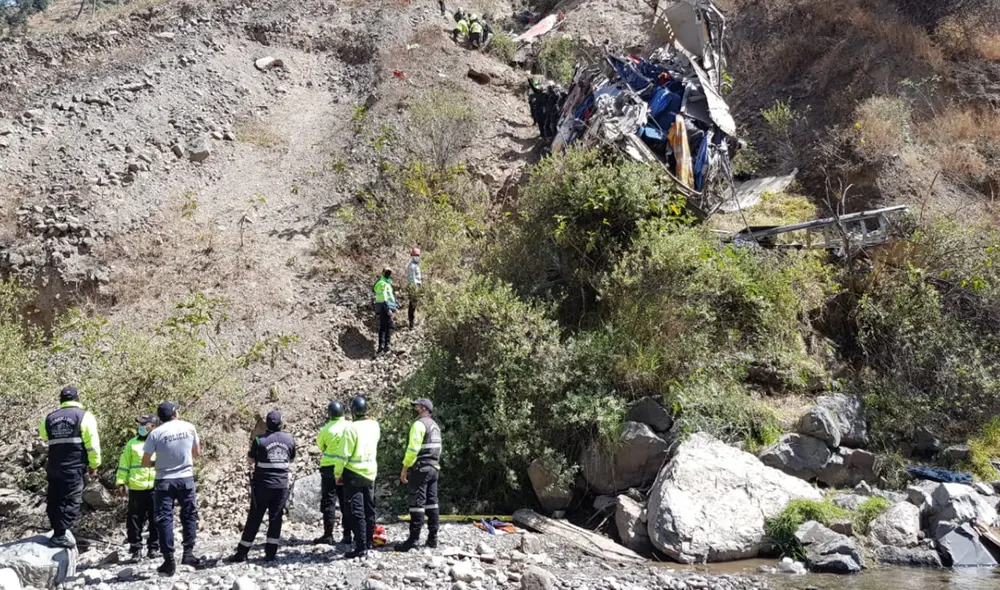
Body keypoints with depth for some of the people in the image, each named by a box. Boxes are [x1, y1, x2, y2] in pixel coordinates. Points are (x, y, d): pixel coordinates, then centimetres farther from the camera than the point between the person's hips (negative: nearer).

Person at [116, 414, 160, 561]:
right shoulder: (132, 443, 10)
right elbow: (124, 464, 11)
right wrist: (121, 482, 3)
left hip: (155, 488, -1)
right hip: (136, 488, 1)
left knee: (155, 520, 4)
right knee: (135, 520, 2)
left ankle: (154, 547, 15)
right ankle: (135, 548, 10)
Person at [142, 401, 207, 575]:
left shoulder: (156, 433, -8)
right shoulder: (189, 427, 0)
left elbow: (145, 462, -5)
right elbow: (197, 453, 12)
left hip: (164, 481, -2)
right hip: (186, 478, 2)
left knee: (164, 519, 2)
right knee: (189, 516, 14)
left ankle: (169, 559, 0)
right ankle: (188, 552, 8)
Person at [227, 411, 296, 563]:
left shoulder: (259, 440, -11)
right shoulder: (289, 439, 0)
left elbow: (250, 460, 2)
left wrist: (252, 446, 16)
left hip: (262, 485, -2)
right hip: (281, 485, 2)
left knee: (254, 519, 4)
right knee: (275, 518, 9)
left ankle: (242, 553, 9)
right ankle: (271, 553, 9)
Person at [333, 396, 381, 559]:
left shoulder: (352, 428, -18)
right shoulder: (374, 426, 0)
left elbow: (344, 454, -17)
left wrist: (338, 473, -6)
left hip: (354, 473, -6)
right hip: (371, 473, 6)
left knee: (356, 512, -3)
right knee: (369, 509, 16)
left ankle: (361, 548, -4)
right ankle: (369, 542, 25)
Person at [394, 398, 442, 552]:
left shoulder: (419, 424, -12)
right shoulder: (435, 426, 17)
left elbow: (412, 449, -18)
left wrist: (404, 469, -14)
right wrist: (433, 464, 19)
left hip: (420, 468, -9)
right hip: (434, 468, 9)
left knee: (417, 504, -8)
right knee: (432, 502, 9)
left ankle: (413, 539, -9)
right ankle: (432, 538, 11)